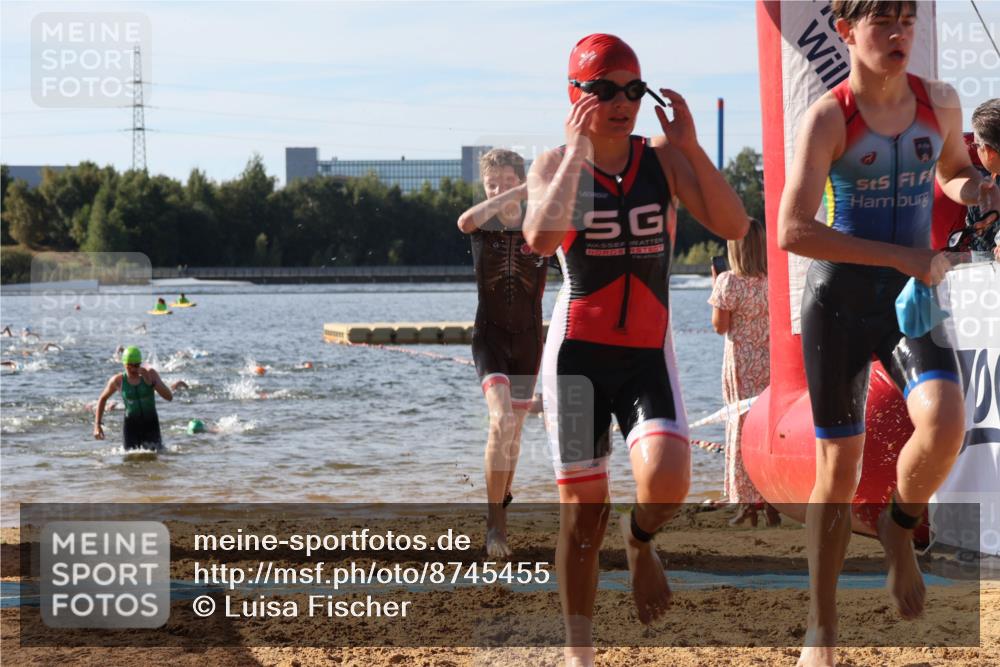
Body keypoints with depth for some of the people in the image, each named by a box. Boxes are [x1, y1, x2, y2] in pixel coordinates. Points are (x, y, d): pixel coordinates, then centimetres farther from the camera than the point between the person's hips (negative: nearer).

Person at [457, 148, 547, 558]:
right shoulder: (482, 227, -2)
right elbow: (465, 221, -27)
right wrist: (522, 191, -33)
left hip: (527, 339, 2)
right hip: (489, 335, -2)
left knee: (513, 430, 12)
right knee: (502, 420, -22)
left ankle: (500, 512, 34)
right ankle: (496, 523, -19)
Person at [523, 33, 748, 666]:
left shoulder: (663, 157, 3)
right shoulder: (554, 164, -1)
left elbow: (733, 225, -10)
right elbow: (540, 238, -22)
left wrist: (690, 144, -15)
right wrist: (577, 152, -20)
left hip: (649, 354, 1)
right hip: (578, 352, -1)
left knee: (666, 482, -23)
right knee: (582, 513, 1)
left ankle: (640, 541, 13)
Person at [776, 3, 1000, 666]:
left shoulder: (941, 103, 2)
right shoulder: (828, 118, -11)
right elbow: (793, 231, -20)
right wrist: (903, 256, -22)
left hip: (911, 299, 3)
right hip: (839, 296, -2)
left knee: (945, 423, -25)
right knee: (840, 466, 2)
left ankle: (900, 527, 7)